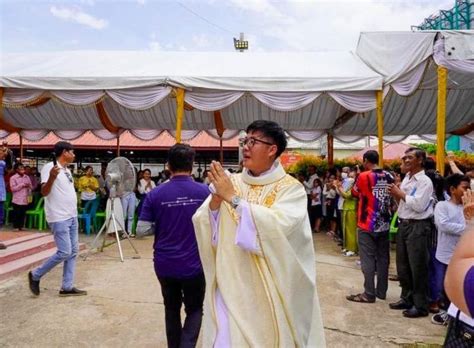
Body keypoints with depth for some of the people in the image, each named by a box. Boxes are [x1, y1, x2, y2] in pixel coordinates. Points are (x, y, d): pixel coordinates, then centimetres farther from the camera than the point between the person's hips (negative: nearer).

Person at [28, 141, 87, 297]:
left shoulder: (67, 170, 14)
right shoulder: (49, 167, -11)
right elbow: (44, 192, -19)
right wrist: (52, 177, -35)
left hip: (72, 216, 9)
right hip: (59, 218, -9)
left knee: (73, 251, 8)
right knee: (64, 252, -8)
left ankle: (67, 287, 14)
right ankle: (35, 275, 13)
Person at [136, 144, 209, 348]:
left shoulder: (155, 194, -9)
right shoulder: (204, 192, -9)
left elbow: (141, 231, -9)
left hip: (165, 265, 1)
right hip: (194, 264, -1)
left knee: (172, 309, 22)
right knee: (195, 310, 17)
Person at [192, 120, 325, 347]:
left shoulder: (291, 188, -7)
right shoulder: (230, 182, 3)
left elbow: (279, 226, -25)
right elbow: (203, 227, -2)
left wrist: (233, 198, -22)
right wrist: (215, 200, -21)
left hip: (270, 293, -2)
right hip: (230, 289, 3)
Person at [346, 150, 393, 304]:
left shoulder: (364, 176, -13)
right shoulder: (389, 176, 3)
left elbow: (355, 193, 3)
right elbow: (393, 196, 13)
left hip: (367, 225, -6)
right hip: (384, 224, 6)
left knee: (368, 260, -1)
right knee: (382, 258, 12)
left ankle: (369, 294, 3)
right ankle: (382, 291, 21)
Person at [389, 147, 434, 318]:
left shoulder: (425, 181, -11)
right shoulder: (406, 179, 13)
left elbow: (418, 205, -22)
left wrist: (400, 193, -12)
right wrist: (396, 195, -2)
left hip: (418, 227, -8)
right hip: (403, 225, 8)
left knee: (417, 268, 1)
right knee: (402, 266, 16)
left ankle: (420, 305, 13)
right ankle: (407, 298, 30)